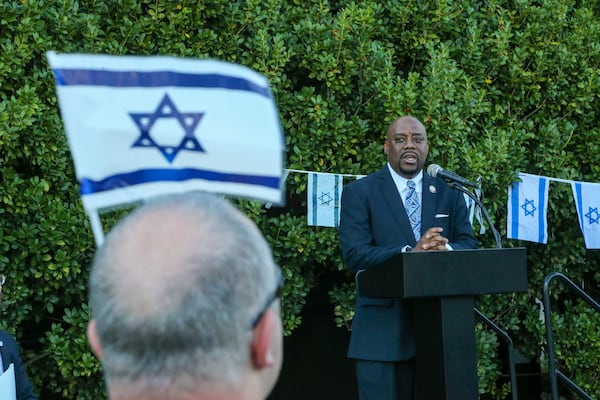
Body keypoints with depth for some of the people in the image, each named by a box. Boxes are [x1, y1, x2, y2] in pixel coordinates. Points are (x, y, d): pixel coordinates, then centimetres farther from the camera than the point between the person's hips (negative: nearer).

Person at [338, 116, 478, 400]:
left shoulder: (449, 192, 13)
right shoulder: (359, 193, 1)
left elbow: (469, 244, 6)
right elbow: (354, 255, -10)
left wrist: (444, 249, -18)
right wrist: (410, 252, -24)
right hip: (384, 329, -3)